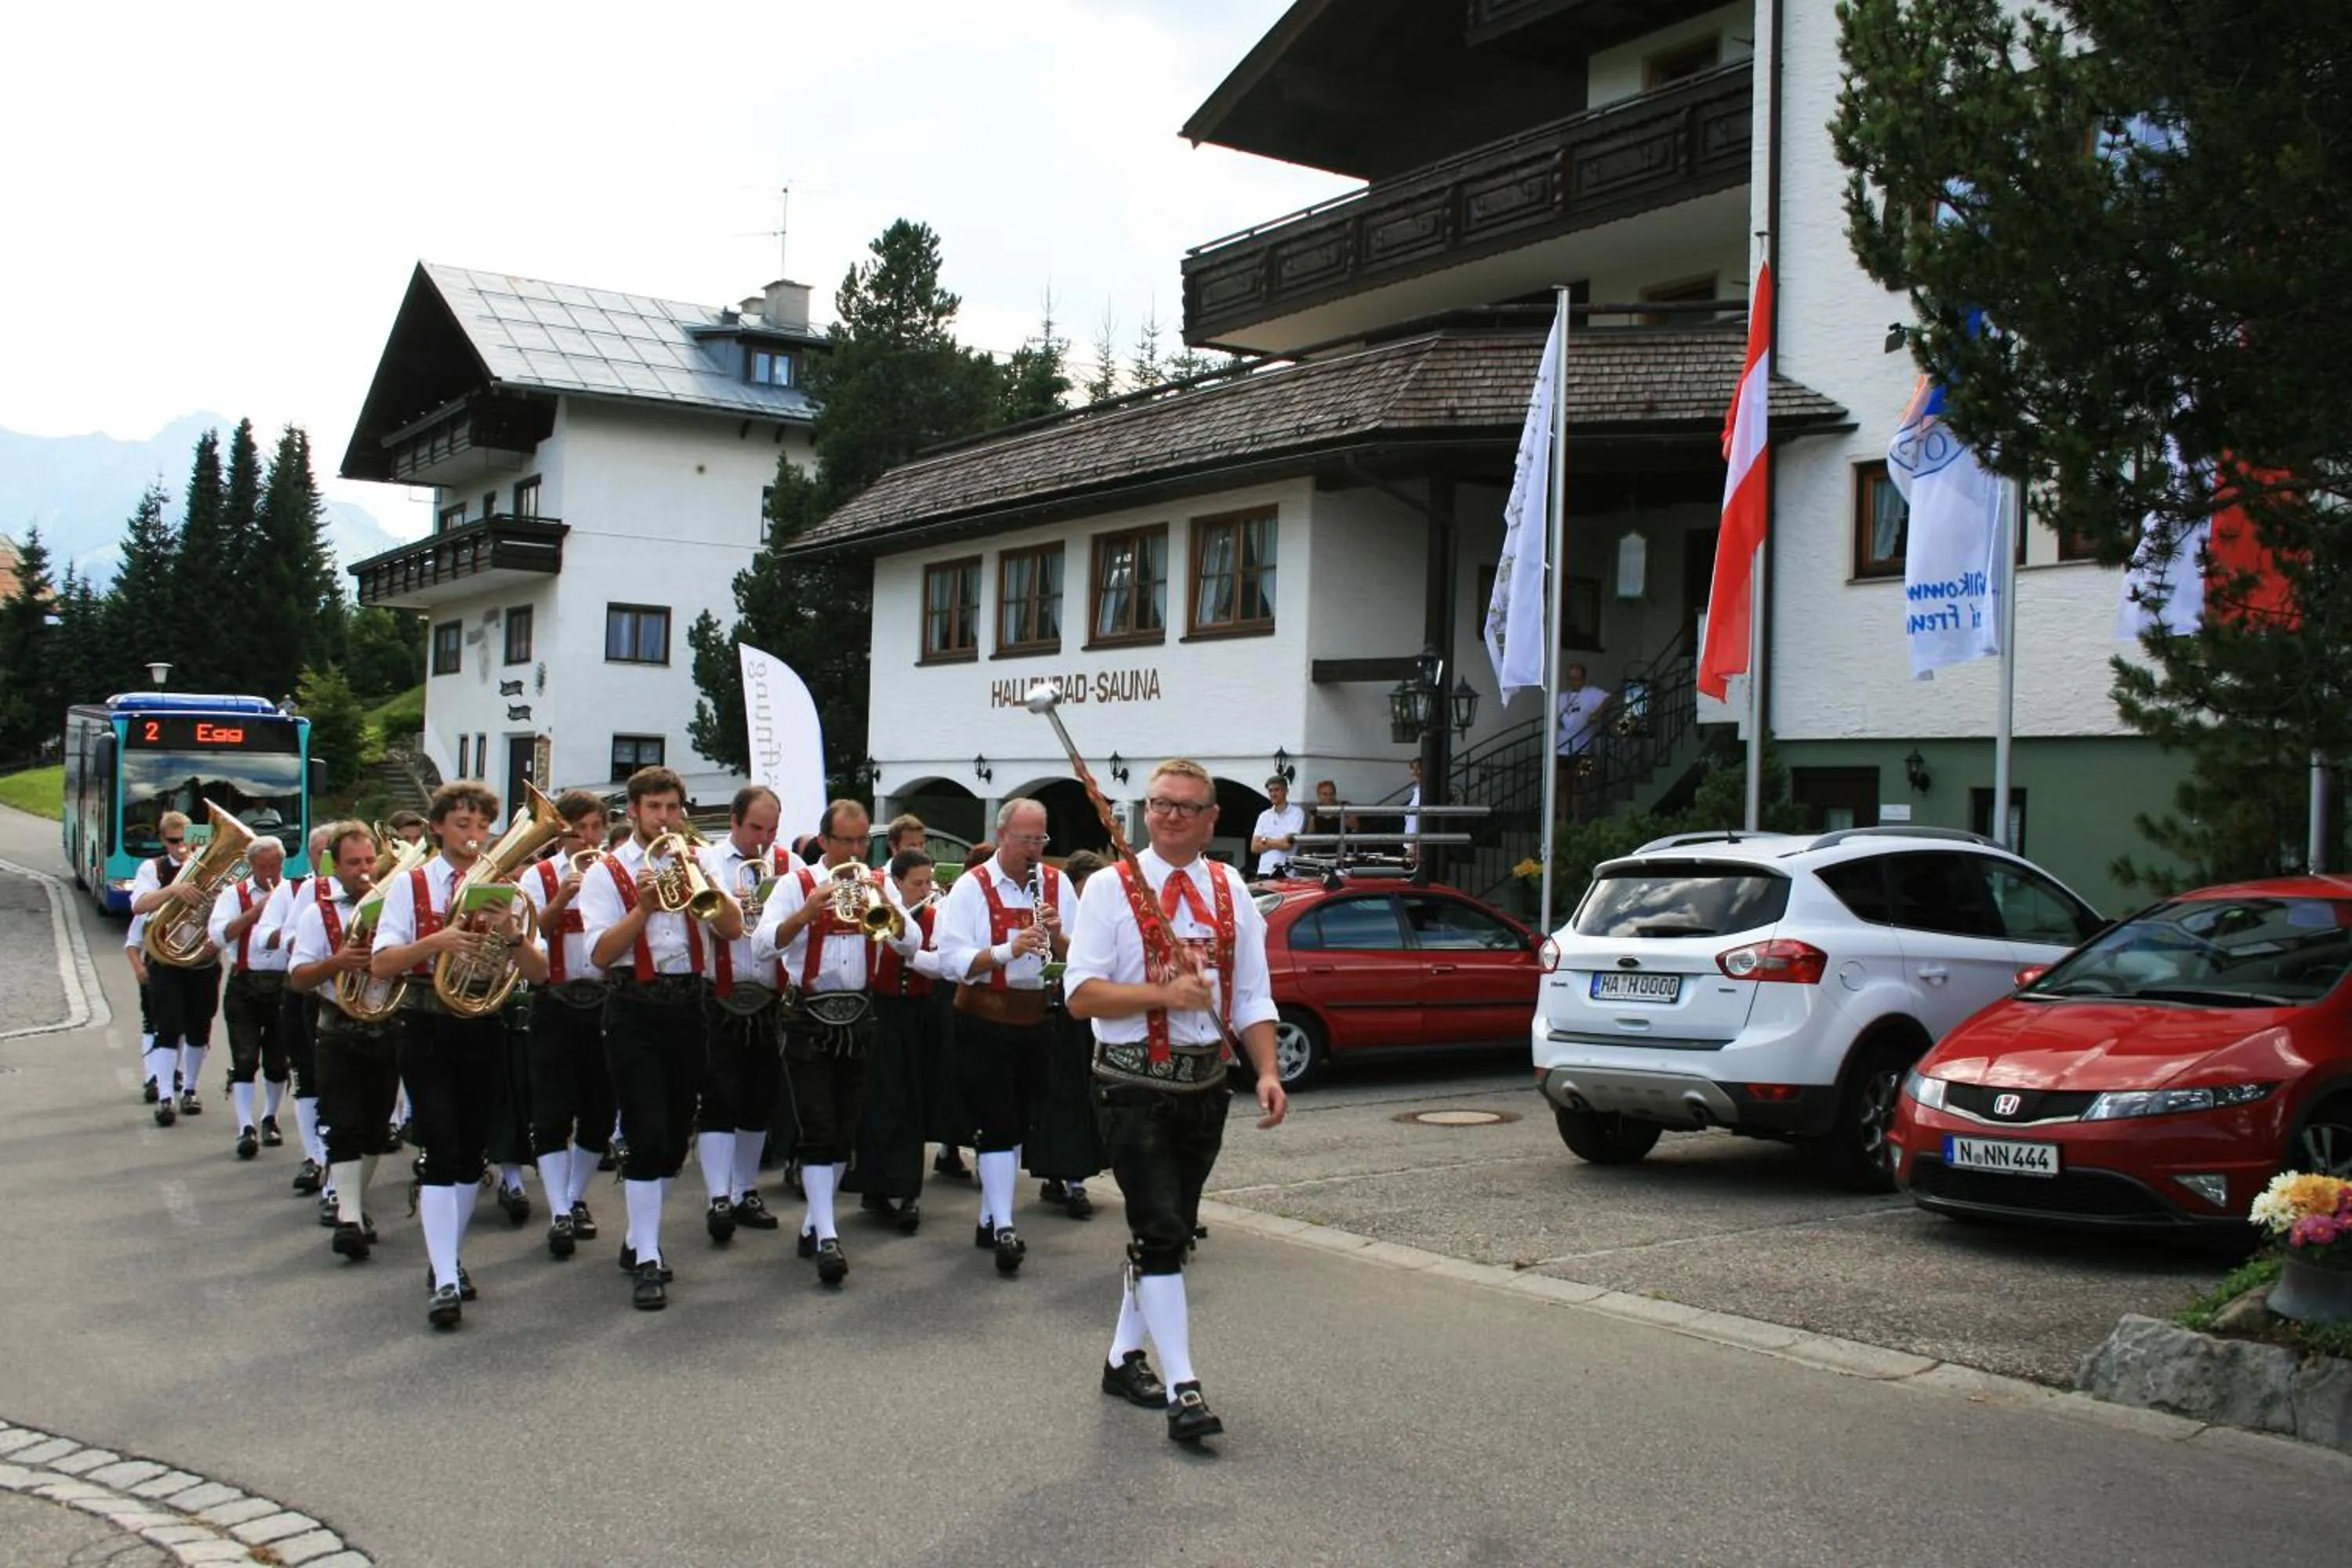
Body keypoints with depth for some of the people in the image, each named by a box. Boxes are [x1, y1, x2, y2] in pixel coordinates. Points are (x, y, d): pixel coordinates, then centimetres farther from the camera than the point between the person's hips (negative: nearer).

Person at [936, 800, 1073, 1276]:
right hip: (984, 1022, -5)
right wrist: (1007, 951, -29)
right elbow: (952, 961, -17)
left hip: (1036, 1019, 5)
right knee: (999, 1124, -8)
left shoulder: (1056, 883, 4)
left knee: (1018, 1123, 13)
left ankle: (989, 1220, 25)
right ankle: (1003, 1228, -6)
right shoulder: (971, 888, -8)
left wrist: (1057, 935, -17)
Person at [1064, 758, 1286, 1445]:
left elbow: (1253, 995, 8)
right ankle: (1182, 1387, -7)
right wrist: (1165, 994, -22)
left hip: (1205, 1084, 5)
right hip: (1134, 1085, -5)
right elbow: (1082, 994, -11)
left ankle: (1125, 1356, 30)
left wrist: (1268, 1072, -5)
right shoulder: (1111, 887, -5)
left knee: (1170, 1229, 14)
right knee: (1161, 1232, -10)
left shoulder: (1230, 890, 8)